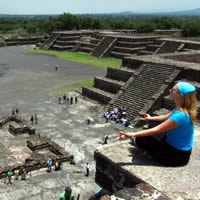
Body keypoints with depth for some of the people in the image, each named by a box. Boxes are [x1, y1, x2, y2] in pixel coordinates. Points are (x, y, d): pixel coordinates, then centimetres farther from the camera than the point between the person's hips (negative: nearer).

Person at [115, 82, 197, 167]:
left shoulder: (180, 115, -31)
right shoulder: (185, 110, -3)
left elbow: (156, 130, -30)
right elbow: (166, 117, 16)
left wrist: (132, 135, -29)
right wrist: (151, 118, 30)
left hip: (176, 156, -9)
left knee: (141, 139, -5)